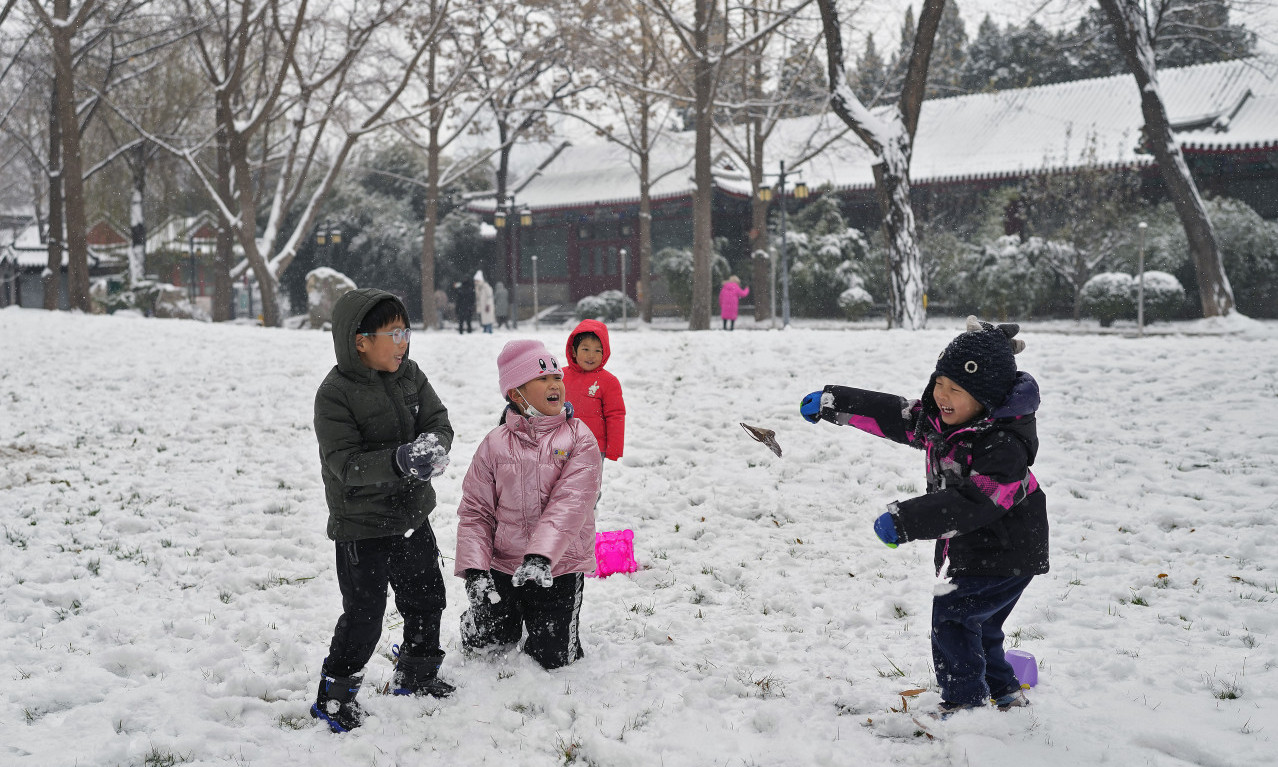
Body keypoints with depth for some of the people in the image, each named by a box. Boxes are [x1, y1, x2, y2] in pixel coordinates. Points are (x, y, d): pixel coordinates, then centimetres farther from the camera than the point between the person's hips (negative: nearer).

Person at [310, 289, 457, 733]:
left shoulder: (409, 374, 2)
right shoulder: (335, 394, -19)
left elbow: (438, 421, -1)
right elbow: (346, 463, -24)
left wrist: (432, 447, -24)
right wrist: (399, 461, -37)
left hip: (412, 515, 7)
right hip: (361, 526, -7)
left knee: (426, 598, 18)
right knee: (364, 615, -4)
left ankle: (417, 676, 39)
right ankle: (335, 695, 16)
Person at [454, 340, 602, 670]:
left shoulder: (579, 439, -7)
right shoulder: (495, 444, -1)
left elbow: (570, 503, -20)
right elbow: (474, 511, 0)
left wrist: (541, 556, -33)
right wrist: (475, 569, -13)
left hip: (559, 567, -2)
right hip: (502, 565, 2)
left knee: (552, 658, -1)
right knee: (480, 644, 6)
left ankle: (556, 622, 33)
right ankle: (511, 616, 38)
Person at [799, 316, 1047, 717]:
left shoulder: (1005, 445, -30)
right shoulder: (939, 419, -2)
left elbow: (970, 504, -38)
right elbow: (893, 416, 10)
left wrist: (906, 520, -41)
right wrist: (832, 403, 12)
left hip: (1004, 555, -9)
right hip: (968, 549, 9)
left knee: (952, 616, -11)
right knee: (977, 626, 20)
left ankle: (967, 702, 0)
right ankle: (1004, 692, 37)